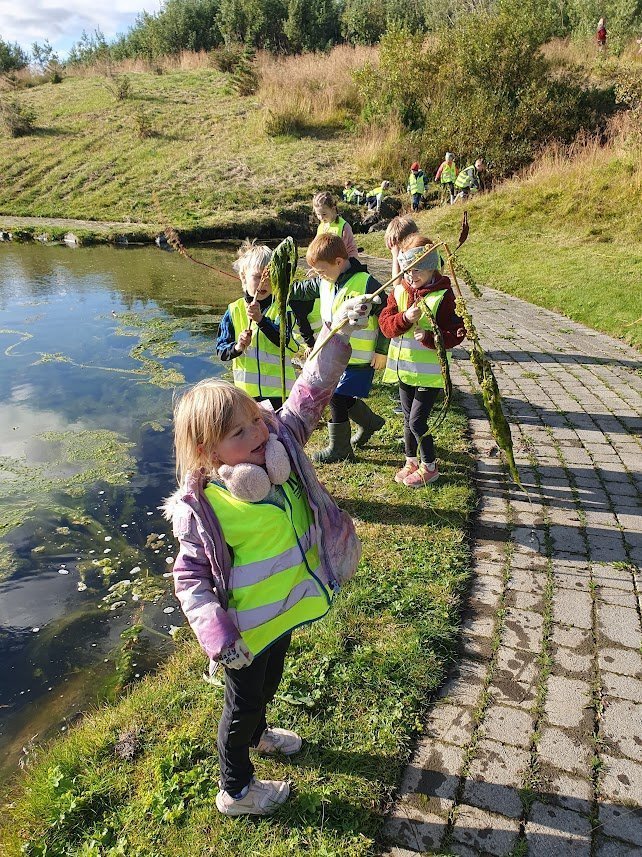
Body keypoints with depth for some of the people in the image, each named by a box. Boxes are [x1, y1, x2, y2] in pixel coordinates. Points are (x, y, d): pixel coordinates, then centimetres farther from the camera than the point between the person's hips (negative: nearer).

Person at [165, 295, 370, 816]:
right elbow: (190, 577, -21)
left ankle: (256, 733, 65)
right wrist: (218, 637, -29)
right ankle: (236, 792, 47)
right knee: (243, 702, 19)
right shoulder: (202, 508, -28)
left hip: (288, 606, 6)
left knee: (269, 682, 33)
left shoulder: (282, 444, -15)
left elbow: (310, 392, -14)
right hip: (248, 629, -6)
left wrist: (341, 331, -23)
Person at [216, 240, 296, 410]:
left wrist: (261, 319, -28)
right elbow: (221, 351, 0)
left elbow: (285, 341, -20)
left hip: (278, 390, -2)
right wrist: (237, 347, -21)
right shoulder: (234, 310, 1)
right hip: (245, 389, 2)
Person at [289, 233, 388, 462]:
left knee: (338, 399, -3)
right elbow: (300, 290, 16)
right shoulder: (324, 283, 2)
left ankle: (339, 449, 15)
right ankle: (370, 422, 44)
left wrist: (381, 351, -12)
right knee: (342, 397, 17)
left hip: (360, 358, -8)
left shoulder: (366, 284, -19)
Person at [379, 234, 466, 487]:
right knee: (408, 419, 17)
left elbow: (457, 333, -14)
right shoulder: (399, 291, 3)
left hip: (430, 372, -6)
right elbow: (385, 322, -5)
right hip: (404, 368, 6)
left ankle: (430, 467, 15)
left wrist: (429, 337, -28)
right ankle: (411, 461, 34)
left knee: (417, 421, -4)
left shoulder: (443, 296, -12)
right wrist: (405, 318, -24)